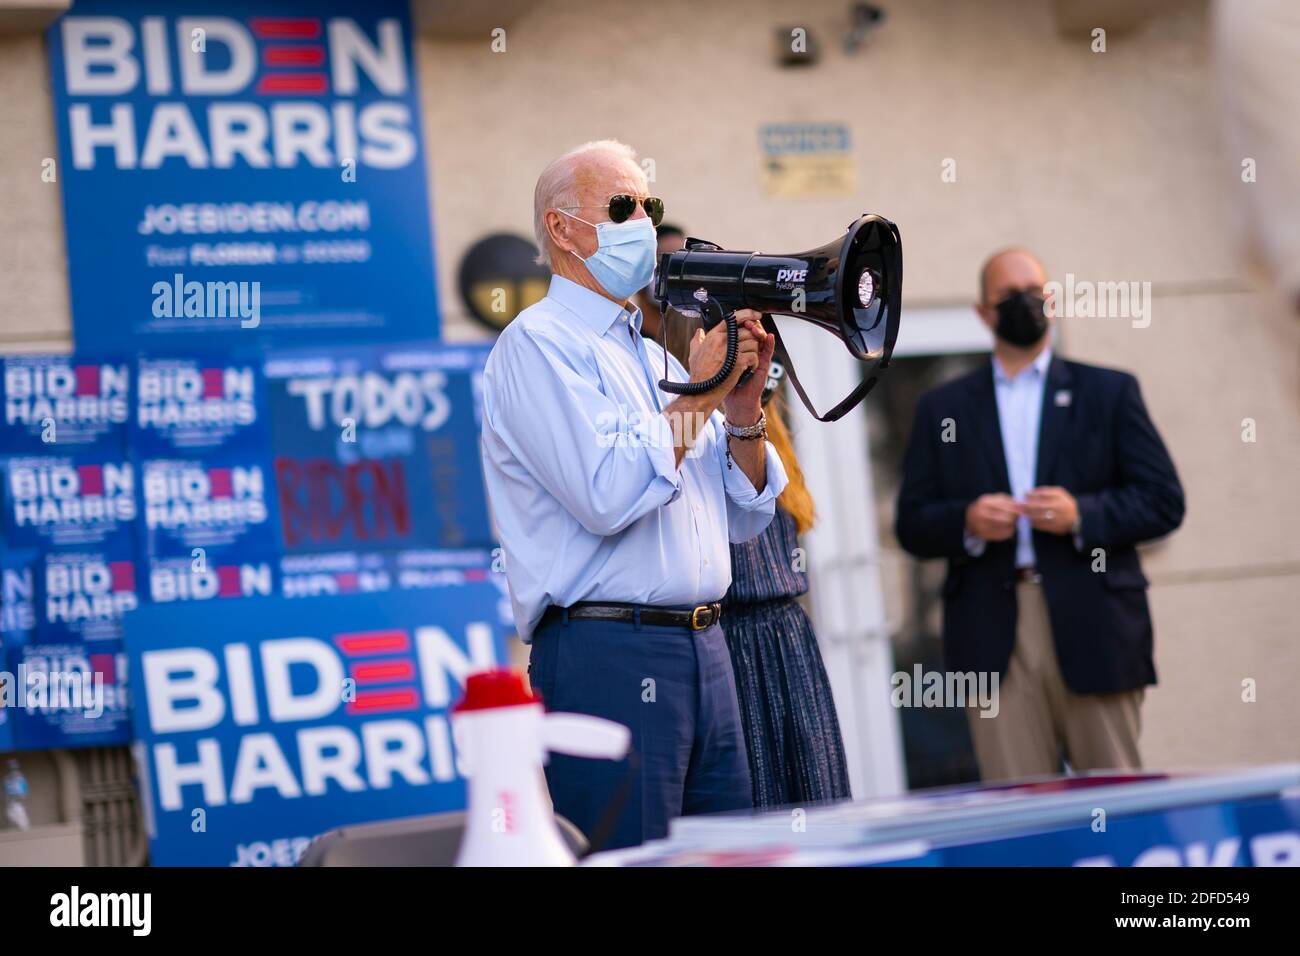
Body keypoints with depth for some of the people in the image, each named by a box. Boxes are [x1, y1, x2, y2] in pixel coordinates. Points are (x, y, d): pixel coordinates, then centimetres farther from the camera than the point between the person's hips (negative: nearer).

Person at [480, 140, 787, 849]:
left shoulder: (653, 354, 20)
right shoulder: (538, 344, -5)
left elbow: (743, 517, 20)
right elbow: (606, 497, -19)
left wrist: (744, 409, 4)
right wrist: (697, 398, -9)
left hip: (703, 652, 8)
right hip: (609, 654, -8)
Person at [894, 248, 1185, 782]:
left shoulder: (1109, 392, 13)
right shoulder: (942, 410, 16)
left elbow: (1164, 502, 6)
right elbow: (911, 526, 11)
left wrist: (1082, 515, -10)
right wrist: (966, 523, -9)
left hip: (1092, 631, 0)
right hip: (994, 639, 1)